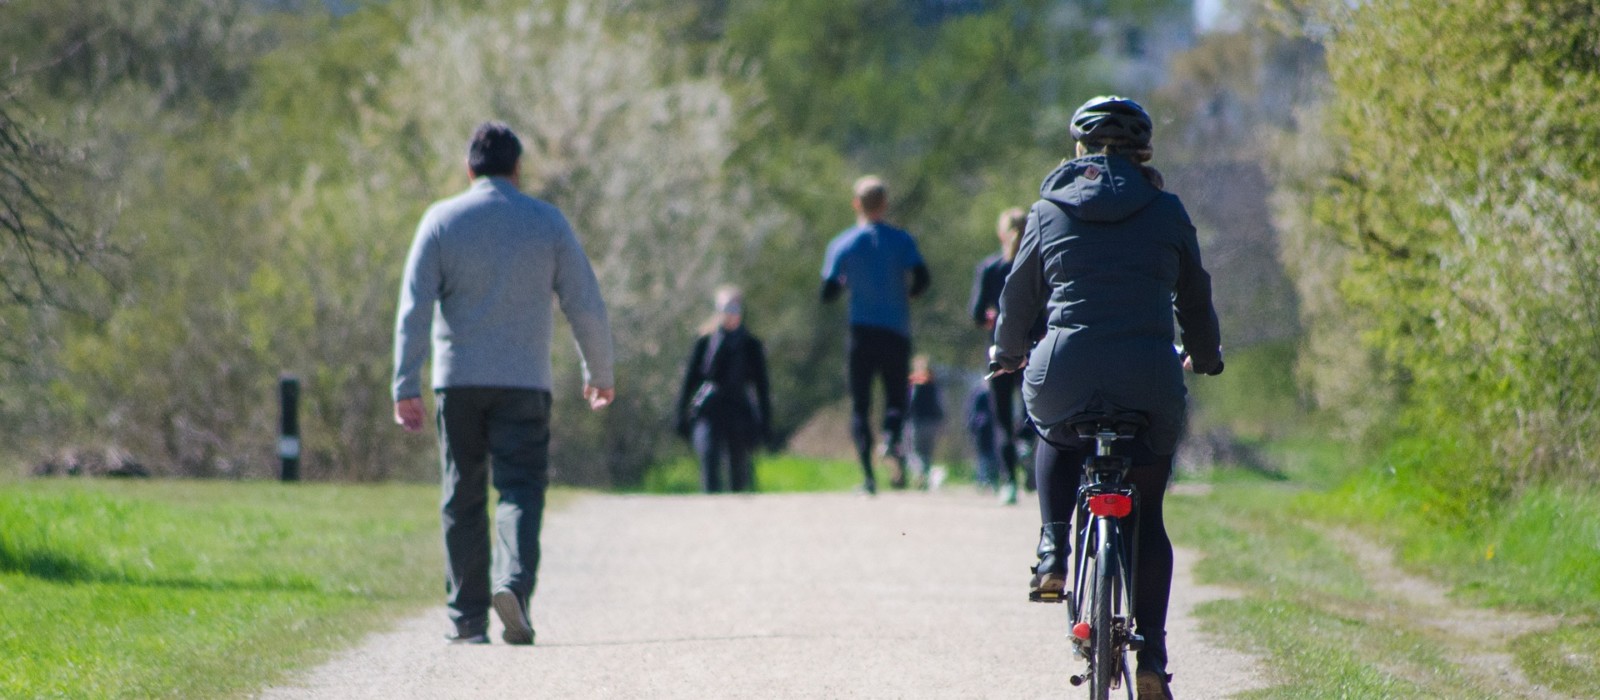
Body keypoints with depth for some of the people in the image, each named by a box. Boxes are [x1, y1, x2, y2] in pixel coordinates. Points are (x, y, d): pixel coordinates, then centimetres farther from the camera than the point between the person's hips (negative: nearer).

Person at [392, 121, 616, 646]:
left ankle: (468, 618, 7)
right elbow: (586, 307, 4)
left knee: (462, 501, 8)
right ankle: (513, 583, -28)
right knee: (520, 490, -3)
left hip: (458, 382, 1)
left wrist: (406, 386, -7)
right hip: (524, 382, -1)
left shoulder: (442, 220, 2)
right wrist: (599, 373, 17)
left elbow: (414, 308, -5)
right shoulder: (547, 223, 3)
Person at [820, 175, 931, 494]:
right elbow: (922, 279, -10)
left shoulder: (842, 244, 1)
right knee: (896, 397, 8)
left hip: (861, 333, 0)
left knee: (860, 405, 5)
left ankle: (867, 471, -9)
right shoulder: (902, 240, 0)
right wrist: (905, 293, 11)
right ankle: (892, 438, -25)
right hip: (897, 332, 0)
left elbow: (827, 294, 0)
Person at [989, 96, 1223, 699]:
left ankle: (1053, 553, 14)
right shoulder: (1166, 212, 9)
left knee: (1057, 439, 36)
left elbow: (1019, 293, 17)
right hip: (1149, 379, 0)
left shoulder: (1051, 208, 9)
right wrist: (1205, 357, 38)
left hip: (1065, 372, 0)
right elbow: (1195, 295, 18)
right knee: (1148, 517, 14)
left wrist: (1008, 351, 37)